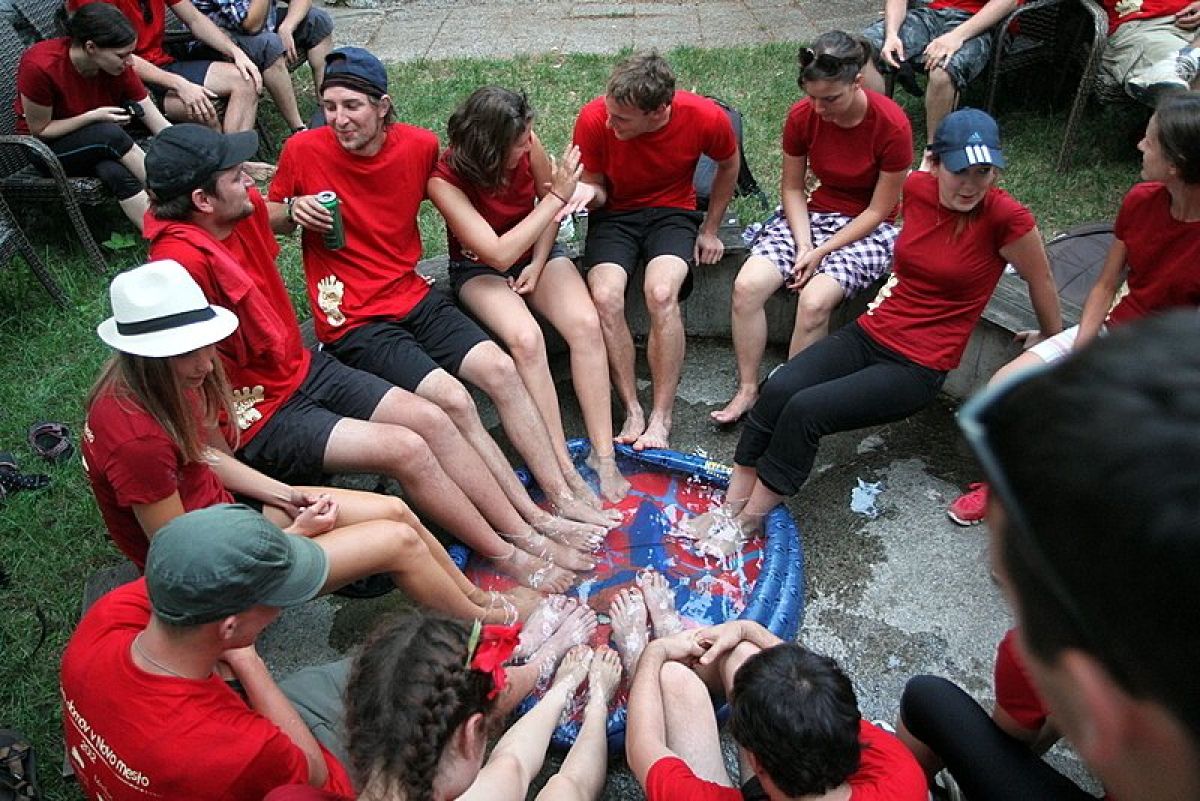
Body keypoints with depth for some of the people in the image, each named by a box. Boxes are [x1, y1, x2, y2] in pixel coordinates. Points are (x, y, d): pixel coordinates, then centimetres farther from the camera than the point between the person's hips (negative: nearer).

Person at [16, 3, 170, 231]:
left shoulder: (118, 67, -16)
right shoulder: (39, 66, -27)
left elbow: (160, 125, -13)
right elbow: (41, 131, -16)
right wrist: (93, 116, -27)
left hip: (100, 142, 3)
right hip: (45, 148, -3)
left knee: (117, 172, -33)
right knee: (109, 134, -33)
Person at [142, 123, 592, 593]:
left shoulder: (244, 209, -2)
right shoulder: (182, 259, -28)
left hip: (301, 368, 9)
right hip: (258, 415, -8)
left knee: (431, 420, -6)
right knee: (405, 448, -21)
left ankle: (528, 532, 2)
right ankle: (510, 559, -4)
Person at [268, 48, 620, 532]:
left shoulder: (420, 146, 0)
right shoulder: (304, 151, -6)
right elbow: (271, 223, 9)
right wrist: (294, 210, -14)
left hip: (415, 298, 4)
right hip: (352, 322, -4)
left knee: (500, 369, -15)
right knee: (451, 398, -22)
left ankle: (561, 496, -7)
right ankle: (534, 522, -13)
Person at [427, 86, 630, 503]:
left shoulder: (526, 144, -16)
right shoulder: (445, 179, -27)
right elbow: (498, 254, -32)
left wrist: (538, 265, -8)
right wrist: (557, 197, -30)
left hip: (536, 252, 4)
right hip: (479, 268, -3)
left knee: (586, 323, -25)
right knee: (525, 338, -33)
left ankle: (603, 455, -21)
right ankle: (562, 466, -24)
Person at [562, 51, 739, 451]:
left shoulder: (706, 118, -18)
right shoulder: (593, 119, -18)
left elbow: (729, 165, 6)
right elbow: (598, 188, -3)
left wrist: (710, 229, 8)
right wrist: (586, 191, -27)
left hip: (673, 211, -1)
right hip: (615, 214, 1)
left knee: (661, 292, -31)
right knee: (605, 296, -29)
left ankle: (661, 419, -22)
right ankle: (633, 412, -17)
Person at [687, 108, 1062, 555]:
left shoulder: (1005, 217, -13)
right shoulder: (917, 188, 1)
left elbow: (1041, 282, 4)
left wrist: (1054, 343, 18)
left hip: (918, 367, -5)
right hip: (870, 333, 5)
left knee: (805, 410, -24)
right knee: (778, 389, -21)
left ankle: (747, 523, -7)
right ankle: (730, 507, -10)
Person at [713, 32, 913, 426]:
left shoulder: (892, 125, -19)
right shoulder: (802, 116, -8)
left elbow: (878, 211, -13)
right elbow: (792, 188, 2)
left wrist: (821, 252, -18)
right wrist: (803, 244, -13)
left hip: (868, 228, -4)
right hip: (813, 214, 4)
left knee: (814, 300, -32)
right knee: (747, 285, -22)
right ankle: (748, 390, -10)